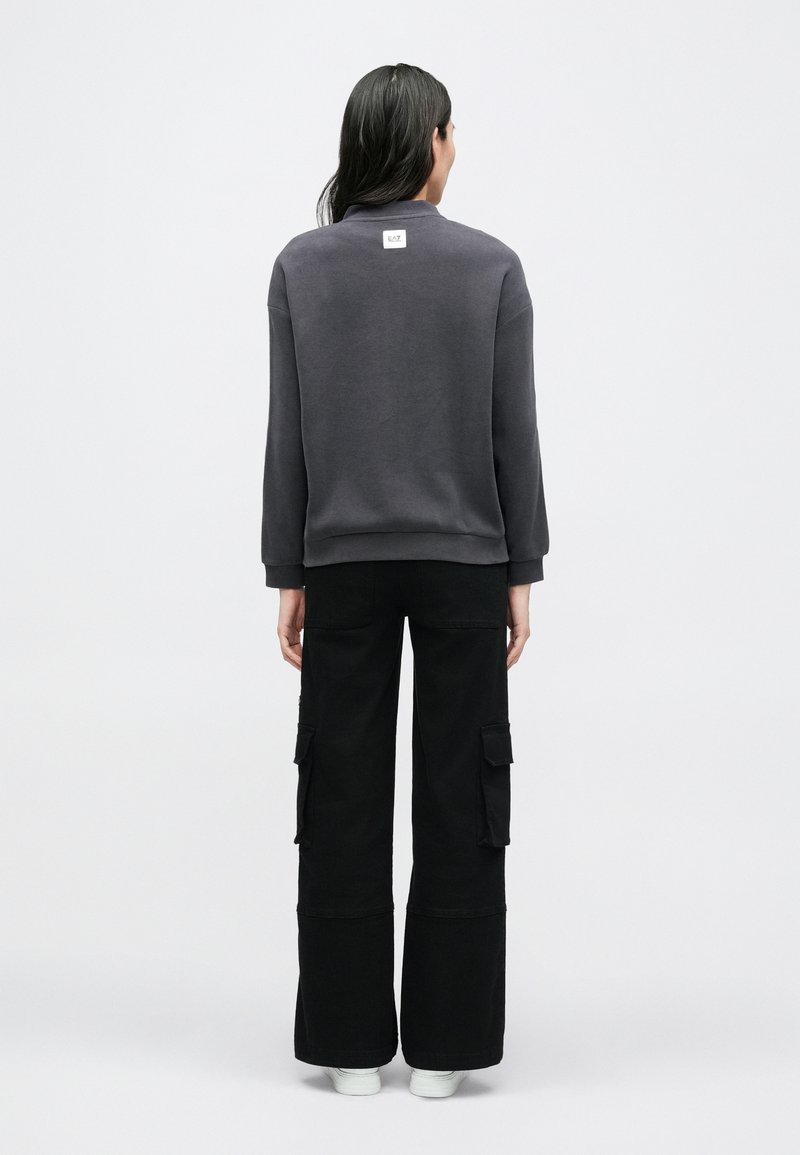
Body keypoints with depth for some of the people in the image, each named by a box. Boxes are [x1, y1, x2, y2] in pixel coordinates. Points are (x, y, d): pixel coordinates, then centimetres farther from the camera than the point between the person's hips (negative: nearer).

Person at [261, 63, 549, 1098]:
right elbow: (513, 433, -4)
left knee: (345, 797, 6)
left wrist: (287, 574, 4)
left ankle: (352, 1043, 12)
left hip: (344, 560, 1)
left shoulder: (302, 265, -1)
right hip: (461, 558, -1)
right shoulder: (490, 265, -4)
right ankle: (442, 1042, 11)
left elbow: (287, 434, -2)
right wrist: (521, 572, 3)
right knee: (457, 797, 5)